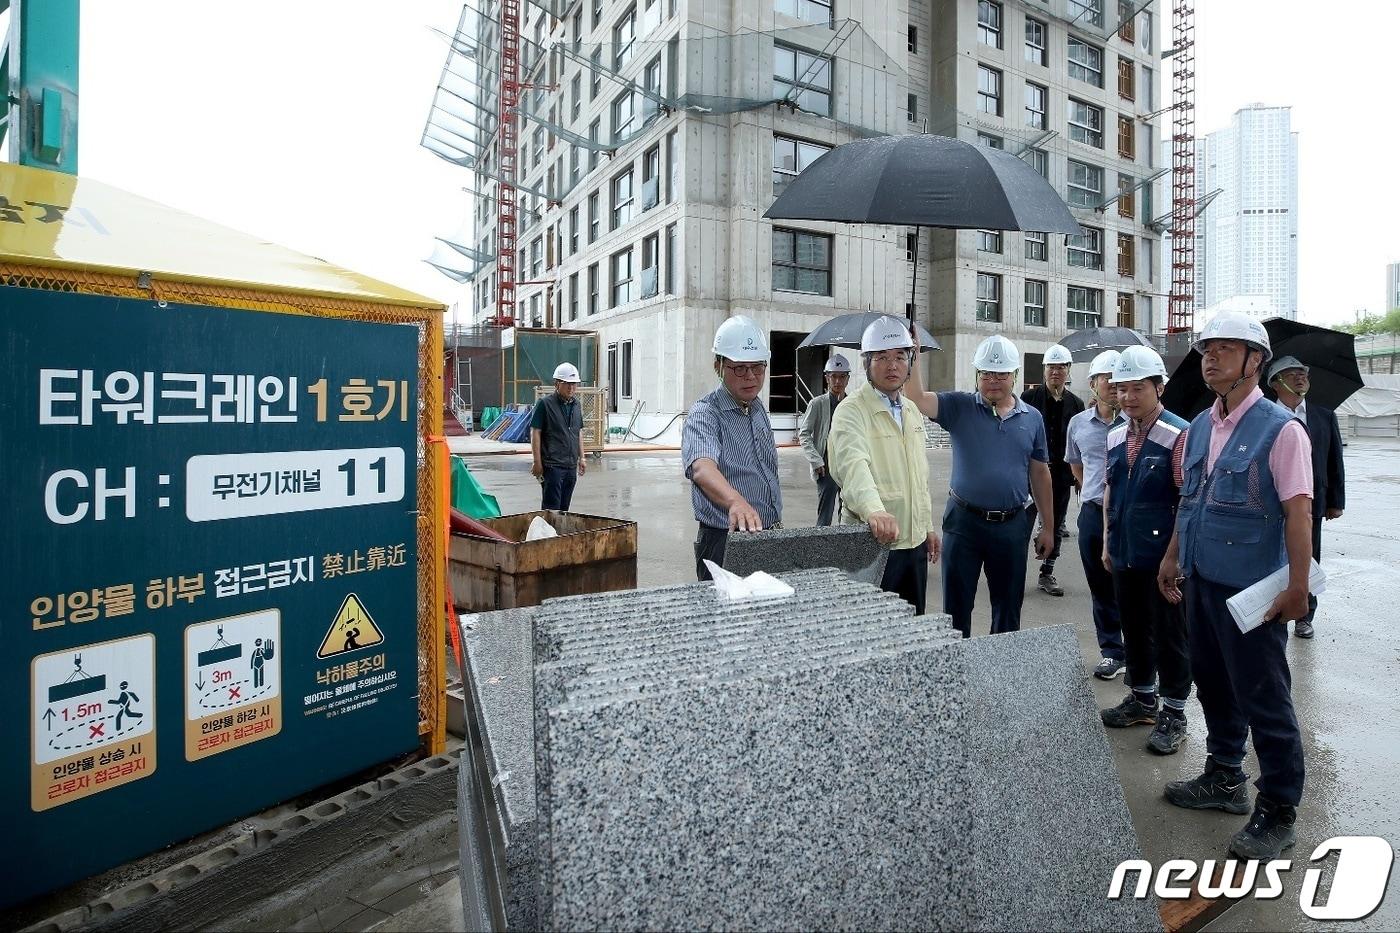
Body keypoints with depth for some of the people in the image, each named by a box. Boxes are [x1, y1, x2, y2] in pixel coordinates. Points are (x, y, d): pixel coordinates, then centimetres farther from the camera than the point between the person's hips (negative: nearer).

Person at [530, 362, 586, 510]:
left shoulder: (576, 405, 12)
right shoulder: (545, 404, -8)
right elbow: (535, 433, -9)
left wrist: (581, 458, 16)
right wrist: (537, 463, -12)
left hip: (571, 465, 6)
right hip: (552, 465, -6)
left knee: (564, 508, 11)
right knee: (551, 507, -4)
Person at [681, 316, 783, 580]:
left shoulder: (760, 411, 9)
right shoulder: (704, 415, -16)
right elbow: (701, 467, -37)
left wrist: (777, 523, 15)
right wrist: (736, 502, -55)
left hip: (770, 537, 7)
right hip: (724, 541, -7)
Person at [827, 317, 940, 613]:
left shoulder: (912, 413, 14)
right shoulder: (852, 410, -13)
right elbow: (853, 465, -32)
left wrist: (927, 526, 20)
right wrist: (874, 510, -48)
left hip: (915, 542, 8)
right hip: (872, 543, -7)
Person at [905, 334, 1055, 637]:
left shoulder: (1032, 418, 6)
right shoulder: (960, 407, -2)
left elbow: (1040, 474, 10)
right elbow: (916, 399, -19)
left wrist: (1048, 527, 10)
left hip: (1012, 524, 3)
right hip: (964, 521, -2)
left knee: (1008, 606, 15)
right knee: (957, 604, 8)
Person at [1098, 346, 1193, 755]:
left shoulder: (1178, 435, -14)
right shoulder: (1116, 437, 8)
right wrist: (1107, 541, 15)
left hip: (1163, 557, -6)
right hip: (1124, 554, 7)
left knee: (1170, 635, 7)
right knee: (1134, 630, 18)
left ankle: (1174, 713, 22)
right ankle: (1142, 698, 35)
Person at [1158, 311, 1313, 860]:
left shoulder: (1279, 429, -12)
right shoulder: (1200, 427, 9)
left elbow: (1298, 513, -15)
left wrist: (1297, 587, -17)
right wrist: (1173, 557, 17)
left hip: (1251, 589, -7)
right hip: (1202, 581, 7)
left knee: (1264, 700, 4)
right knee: (1213, 685, 19)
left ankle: (1278, 811, 21)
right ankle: (1224, 779, 37)